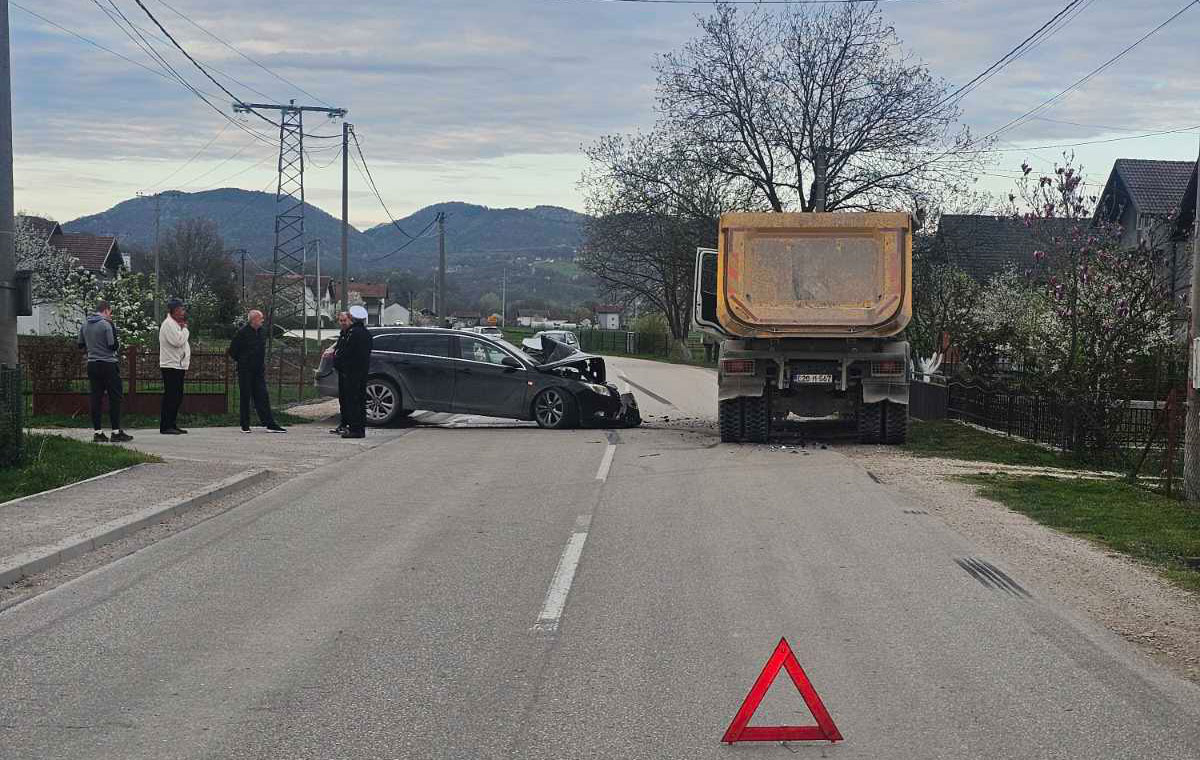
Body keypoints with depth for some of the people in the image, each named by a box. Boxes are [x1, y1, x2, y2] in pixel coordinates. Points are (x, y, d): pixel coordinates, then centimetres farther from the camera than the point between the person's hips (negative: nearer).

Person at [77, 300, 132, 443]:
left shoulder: (85, 325, 9)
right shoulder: (107, 324, -11)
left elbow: (81, 345, 16)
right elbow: (113, 346, -14)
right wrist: (118, 342, 6)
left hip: (92, 365, 6)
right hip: (108, 364, -6)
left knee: (96, 398, 7)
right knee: (115, 398, -1)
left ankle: (98, 432, 5)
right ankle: (116, 432, -2)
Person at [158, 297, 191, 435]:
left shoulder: (175, 324, 19)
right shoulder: (168, 324, -12)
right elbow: (177, 341, -22)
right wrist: (185, 328, -9)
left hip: (179, 365, 10)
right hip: (170, 365, -10)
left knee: (177, 397, 12)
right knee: (171, 396, -10)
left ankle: (172, 424, 17)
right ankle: (165, 427, -8)